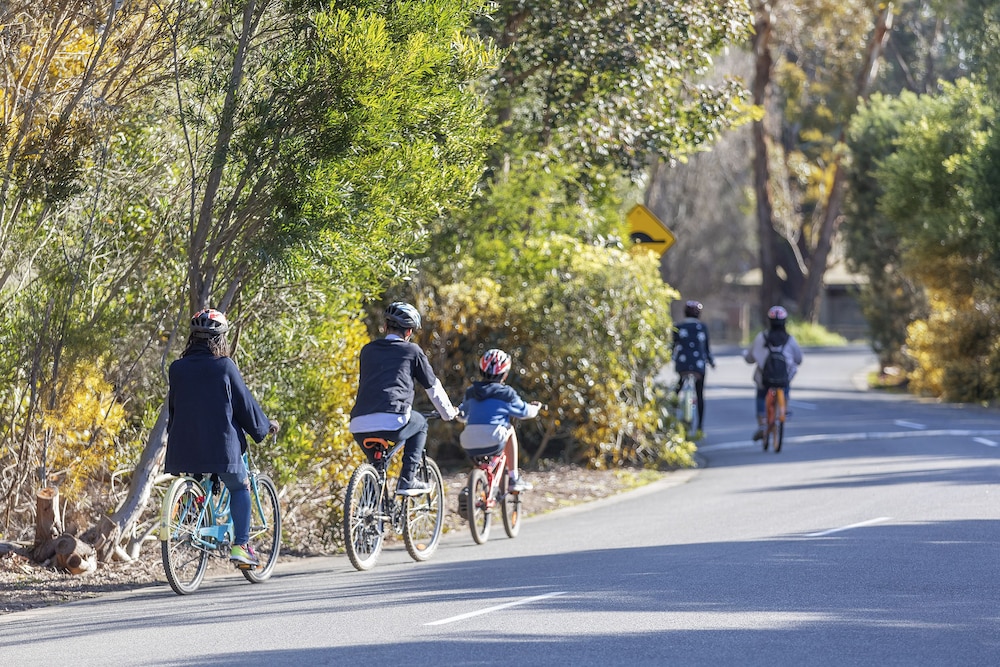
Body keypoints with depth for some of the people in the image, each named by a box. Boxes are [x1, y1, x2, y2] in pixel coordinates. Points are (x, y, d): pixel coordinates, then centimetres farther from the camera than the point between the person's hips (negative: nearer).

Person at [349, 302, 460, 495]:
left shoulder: (368, 350, 23)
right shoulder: (412, 351, 13)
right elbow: (432, 387, 22)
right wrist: (449, 413, 39)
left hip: (359, 426, 4)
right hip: (392, 422, -4)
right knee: (420, 424, 29)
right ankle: (407, 481, 17)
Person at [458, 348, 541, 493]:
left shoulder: (471, 392, 16)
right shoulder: (506, 393, 4)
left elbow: (462, 413, 31)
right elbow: (524, 412, 16)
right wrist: (535, 407, 38)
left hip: (469, 445, 4)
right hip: (493, 442, -4)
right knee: (510, 429, 26)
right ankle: (514, 478, 23)